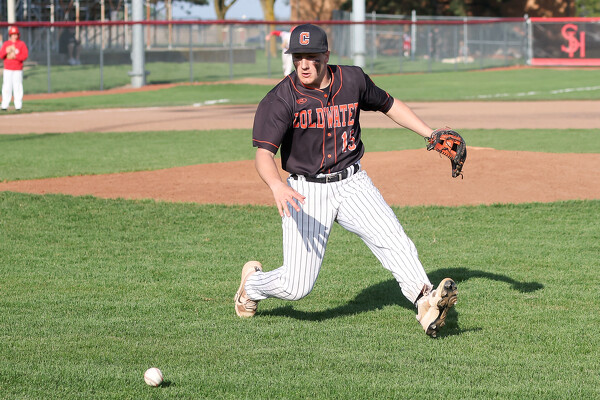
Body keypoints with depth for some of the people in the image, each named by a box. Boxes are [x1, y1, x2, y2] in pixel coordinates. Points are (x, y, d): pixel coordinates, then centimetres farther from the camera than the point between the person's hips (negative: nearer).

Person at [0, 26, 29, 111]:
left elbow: (25, 55, -4)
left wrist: (15, 56, -17)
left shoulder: (22, 44, 4)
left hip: (18, 70, -2)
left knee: (17, 87, -5)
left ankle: (18, 106, -2)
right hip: (7, 70, 2)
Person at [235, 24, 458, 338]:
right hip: (307, 192, -3)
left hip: (353, 185, 3)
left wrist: (431, 134, 8)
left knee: (394, 242, -21)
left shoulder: (353, 80, 0)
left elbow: (388, 105, 18)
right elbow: (263, 154, -22)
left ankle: (426, 303, -34)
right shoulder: (280, 99, -13)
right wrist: (277, 186, -44)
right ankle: (253, 283, 27)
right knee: (297, 286, -4)